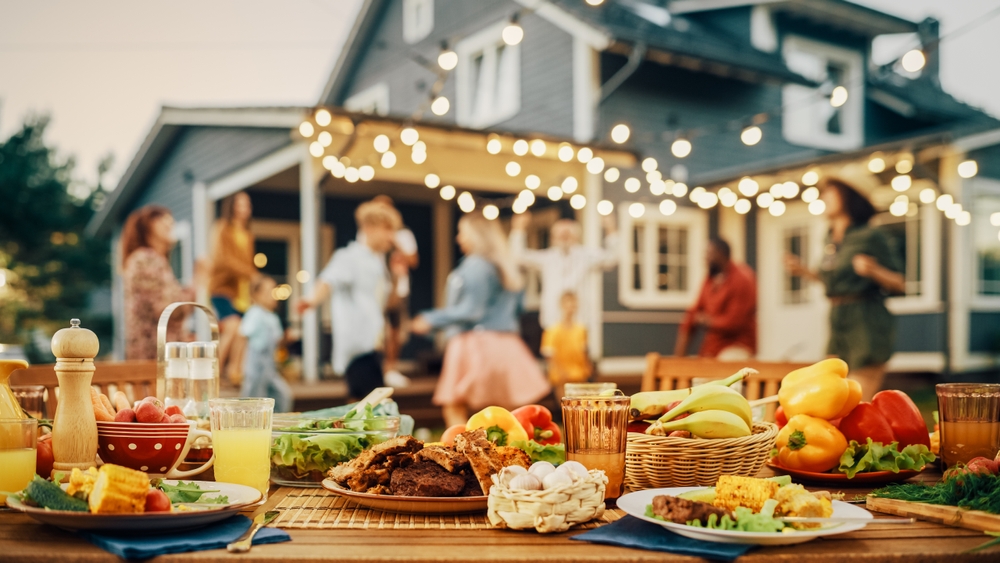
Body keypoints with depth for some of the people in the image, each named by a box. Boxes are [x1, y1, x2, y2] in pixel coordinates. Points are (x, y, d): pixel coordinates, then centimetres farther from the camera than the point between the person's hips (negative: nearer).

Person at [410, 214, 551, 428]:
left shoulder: (475, 265, -12)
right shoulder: (508, 266, 15)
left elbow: (471, 311, -16)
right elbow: (517, 308, 21)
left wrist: (431, 320, -8)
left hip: (475, 344, -9)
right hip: (505, 344, 9)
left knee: (454, 408, -4)